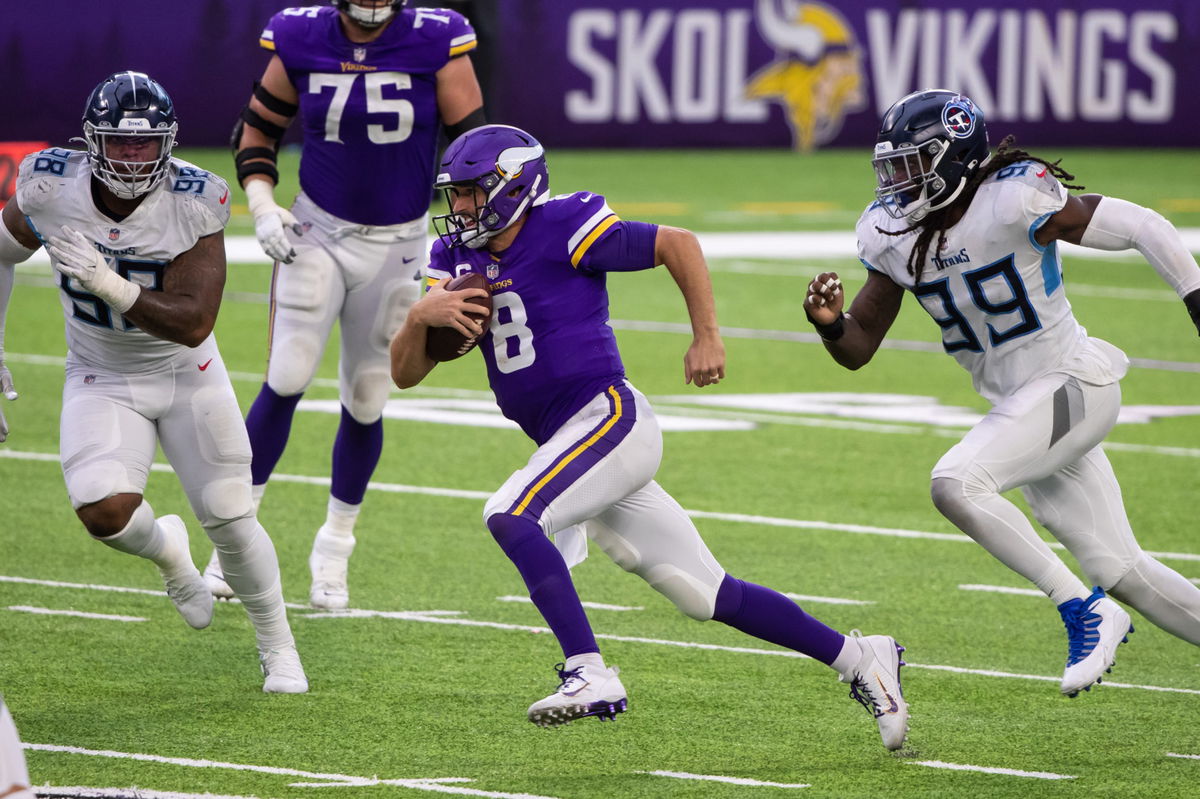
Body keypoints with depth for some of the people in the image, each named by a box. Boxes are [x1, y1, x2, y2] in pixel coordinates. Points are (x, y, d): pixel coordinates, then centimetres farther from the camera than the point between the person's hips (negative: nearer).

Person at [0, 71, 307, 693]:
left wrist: (108, 285, -42)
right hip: (102, 381, 1)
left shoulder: (194, 204, -24)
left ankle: (277, 646, 30)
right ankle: (165, 550, 14)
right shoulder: (51, 189, -18)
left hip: (188, 376, -1)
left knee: (230, 523, 2)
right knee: (104, 511, -24)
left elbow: (193, 323, -29)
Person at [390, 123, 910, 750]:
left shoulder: (562, 231, -10)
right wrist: (420, 316, -14)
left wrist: (706, 338, -6)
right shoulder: (457, 258, 10)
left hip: (609, 417, -8)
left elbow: (677, 245, -3)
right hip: (567, 440, 8)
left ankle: (589, 674, -27)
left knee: (510, 515, -27)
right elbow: (405, 374, 6)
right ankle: (858, 658, 18)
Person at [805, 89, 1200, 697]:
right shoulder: (893, 232, 2)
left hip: (1073, 384, -8)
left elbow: (1142, 229, -15)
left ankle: (1086, 612, -15)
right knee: (1117, 571, 9)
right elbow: (858, 349, 6)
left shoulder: (1013, 200, -20)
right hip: (1017, 405, 8)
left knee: (956, 484, -25)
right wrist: (830, 322, -16)